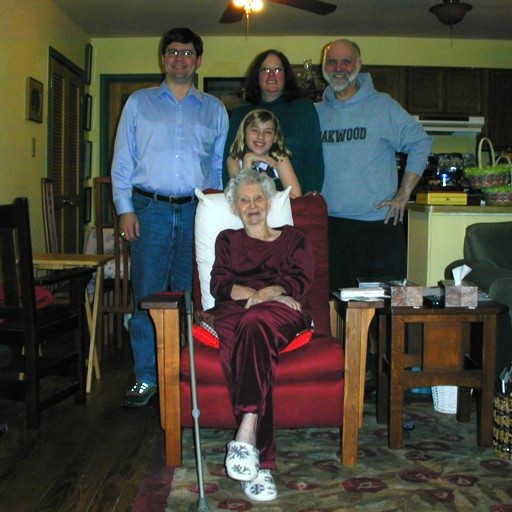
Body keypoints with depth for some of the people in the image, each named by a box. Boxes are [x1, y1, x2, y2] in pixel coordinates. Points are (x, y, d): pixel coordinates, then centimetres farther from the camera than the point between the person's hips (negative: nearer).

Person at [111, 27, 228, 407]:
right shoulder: (139, 103, 12)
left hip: (198, 211, 1)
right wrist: (125, 208, -2)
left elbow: (220, 166, 14)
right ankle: (146, 379, 6)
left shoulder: (214, 110, 15)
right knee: (148, 295, -2)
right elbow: (122, 161, 9)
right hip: (150, 209, -1)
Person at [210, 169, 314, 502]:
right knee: (252, 334, -36)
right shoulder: (227, 240, 29)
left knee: (255, 322, -38)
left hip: (283, 316, 0)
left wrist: (267, 293, -13)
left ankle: (247, 432, -50)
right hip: (234, 314, 1)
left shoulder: (294, 239, 27)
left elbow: (300, 281, 8)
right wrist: (260, 295, -7)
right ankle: (261, 465, -46)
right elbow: (220, 284, 11)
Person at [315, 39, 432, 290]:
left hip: (380, 223, -3)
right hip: (330, 224, 3)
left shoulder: (383, 106, 1)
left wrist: (403, 194, -4)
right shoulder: (316, 113, 10)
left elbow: (420, 143, 2)